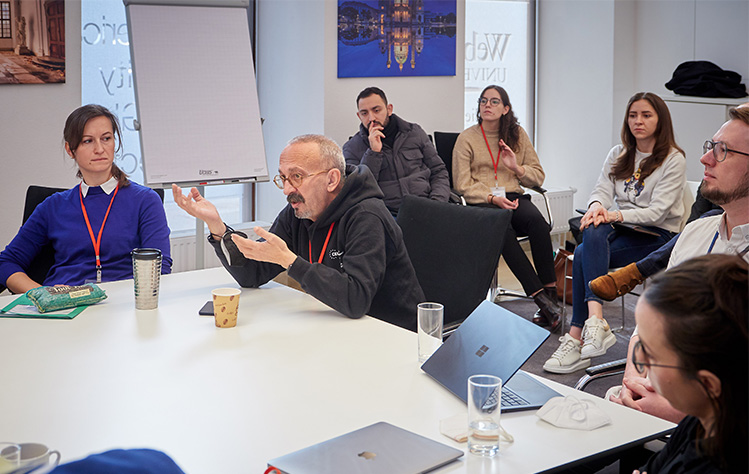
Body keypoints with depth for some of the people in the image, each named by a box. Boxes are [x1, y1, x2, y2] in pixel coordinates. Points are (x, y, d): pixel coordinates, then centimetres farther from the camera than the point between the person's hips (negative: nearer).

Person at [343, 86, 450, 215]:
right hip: (388, 213, -1)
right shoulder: (352, 148, 8)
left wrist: (436, 205, -2)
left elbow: (439, 172, 17)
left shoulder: (414, 132, 15)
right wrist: (374, 152, -10)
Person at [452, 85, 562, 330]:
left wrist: (516, 168, -4)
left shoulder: (517, 135, 16)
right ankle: (540, 297, -34)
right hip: (481, 204, -2)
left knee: (536, 219, -33)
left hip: (514, 198, 3)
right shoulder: (466, 138, 7)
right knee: (504, 232, -36)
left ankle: (550, 291, -30)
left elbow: (538, 177, 17)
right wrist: (492, 198, -16)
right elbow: (463, 186, 0)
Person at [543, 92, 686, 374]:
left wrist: (615, 215, -27)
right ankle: (595, 321, -44)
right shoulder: (618, 155, 15)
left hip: (658, 235, -5)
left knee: (584, 255, -30)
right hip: (622, 228, 5)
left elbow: (657, 211, -13)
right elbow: (602, 189, 4)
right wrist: (597, 206, -21)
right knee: (593, 233, -33)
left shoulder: (674, 160, -3)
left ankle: (577, 337, -32)